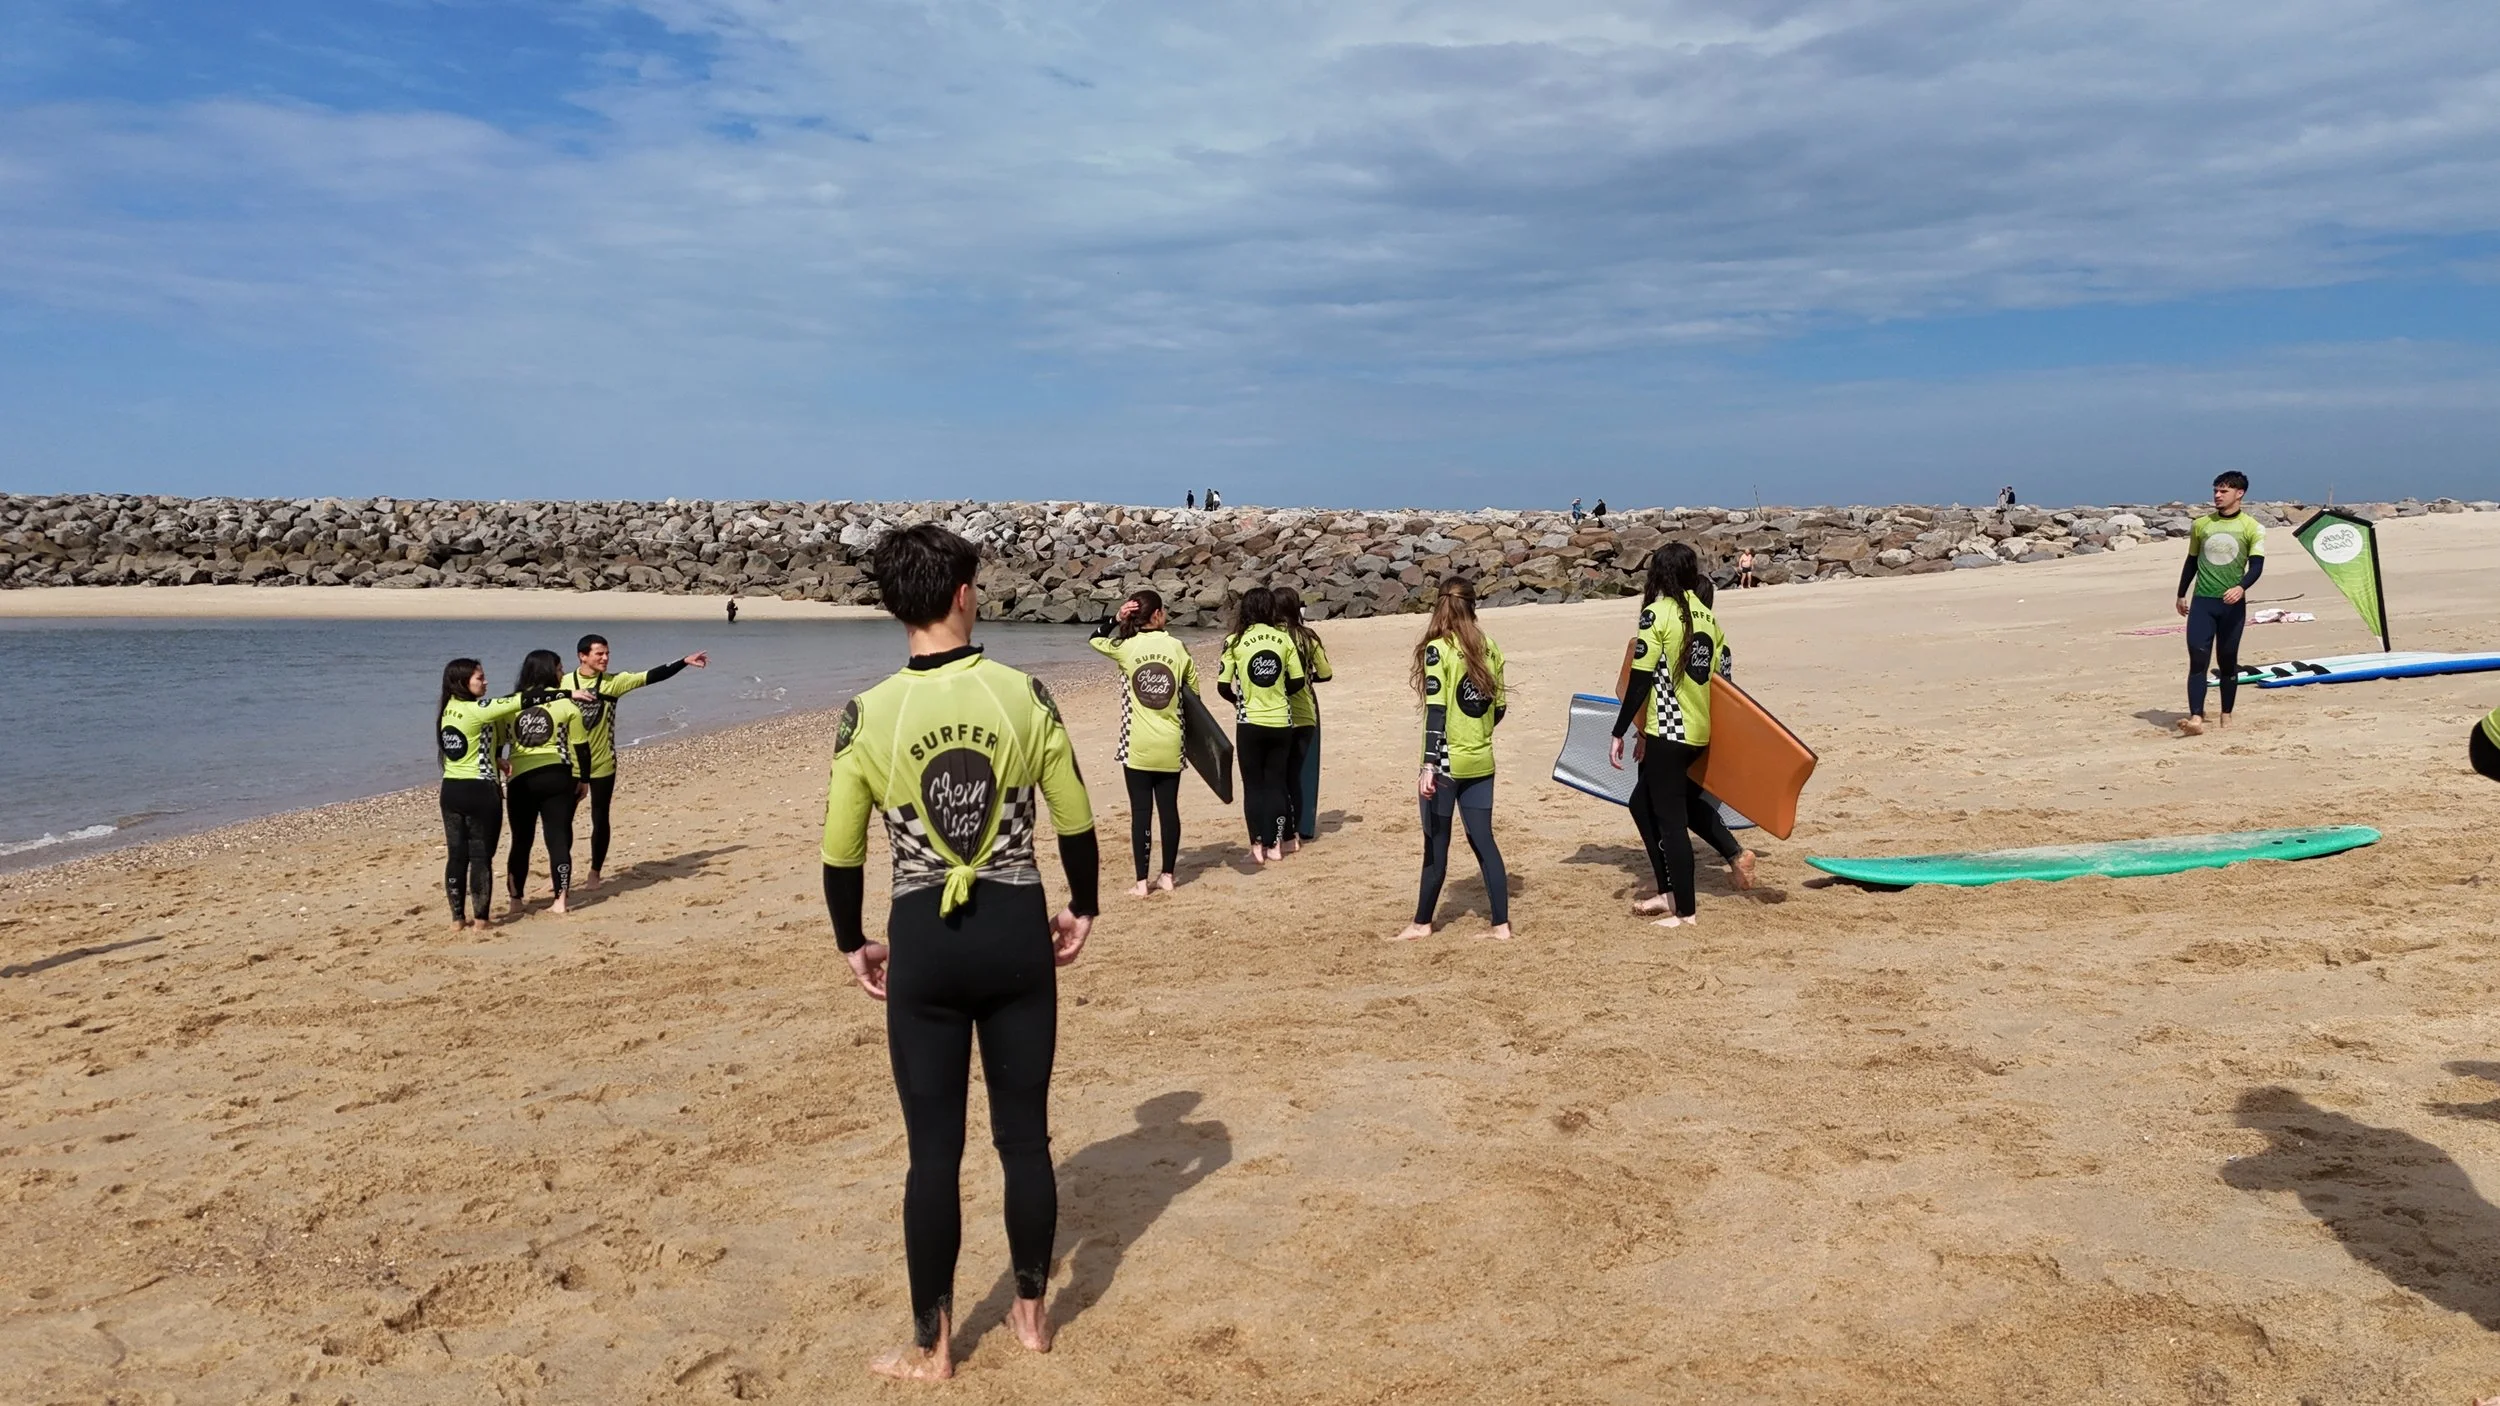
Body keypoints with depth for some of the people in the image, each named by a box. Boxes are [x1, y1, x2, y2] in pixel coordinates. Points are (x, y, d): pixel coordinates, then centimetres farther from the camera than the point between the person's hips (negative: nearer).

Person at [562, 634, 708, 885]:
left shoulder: (613, 682, -5)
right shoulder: (563, 683, -5)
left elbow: (651, 676, -10)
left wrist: (684, 662, -15)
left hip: (602, 764, 0)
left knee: (600, 819, 6)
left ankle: (595, 873, 21)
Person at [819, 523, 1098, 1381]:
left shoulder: (868, 715, -7)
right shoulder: (1025, 695, -6)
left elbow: (842, 854, -1)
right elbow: (1075, 821, 1)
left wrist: (852, 946, 14)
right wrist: (1082, 909, 17)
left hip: (925, 940, -1)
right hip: (1016, 930, 1)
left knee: (934, 1151, 9)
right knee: (1025, 1134, 15)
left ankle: (932, 1347, 20)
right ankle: (1030, 1313, 29)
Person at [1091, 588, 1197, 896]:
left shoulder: (1126, 648, -5)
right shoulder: (1177, 647, -3)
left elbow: (1095, 640, 15)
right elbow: (1194, 689, 7)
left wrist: (1115, 620, 2)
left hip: (1137, 746, -1)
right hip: (1170, 746, 1)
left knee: (1141, 811, 1)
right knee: (1169, 808, 9)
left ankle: (1142, 882, 3)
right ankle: (1167, 875, 18)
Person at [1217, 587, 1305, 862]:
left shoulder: (1235, 641, -6)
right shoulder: (1284, 639, -1)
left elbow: (1223, 686, -8)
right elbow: (1298, 682, 1)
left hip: (1250, 723, -2)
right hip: (1281, 722, 2)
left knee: (1253, 785, 8)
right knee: (1276, 783, 12)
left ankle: (1258, 845, 8)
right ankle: (1276, 844, 15)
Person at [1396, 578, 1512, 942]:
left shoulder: (1438, 649, -11)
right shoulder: (1489, 649, 5)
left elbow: (1436, 711, -18)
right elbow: (1500, 707, 10)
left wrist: (1429, 766, -20)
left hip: (1447, 762, -5)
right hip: (1481, 762, 5)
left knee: (1437, 844, 4)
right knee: (1483, 839, 9)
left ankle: (1422, 923, 17)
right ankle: (1501, 924, 9)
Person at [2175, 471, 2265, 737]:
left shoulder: (2252, 528, 0)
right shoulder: (2201, 525, 9)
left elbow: (2256, 565, -7)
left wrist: (2241, 587, -25)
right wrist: (2182, 595, 18)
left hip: (2232, 603, -1)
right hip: (2202, 601, 2)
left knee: (2227, 661, 8)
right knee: (2197, 659, -10)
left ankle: (2226, 714, 21)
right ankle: (2196, 718, -16)